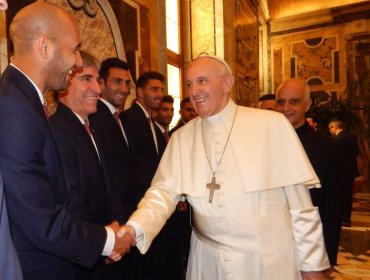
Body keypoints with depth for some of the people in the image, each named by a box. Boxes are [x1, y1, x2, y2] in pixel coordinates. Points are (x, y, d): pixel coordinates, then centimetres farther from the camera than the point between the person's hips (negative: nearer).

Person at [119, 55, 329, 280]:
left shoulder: (272, 124, -10)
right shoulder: (181, 137, 0)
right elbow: (164, 191, -7)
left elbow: (299, 200, -8)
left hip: (271, 261, -2)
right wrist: (135, 229, -25)